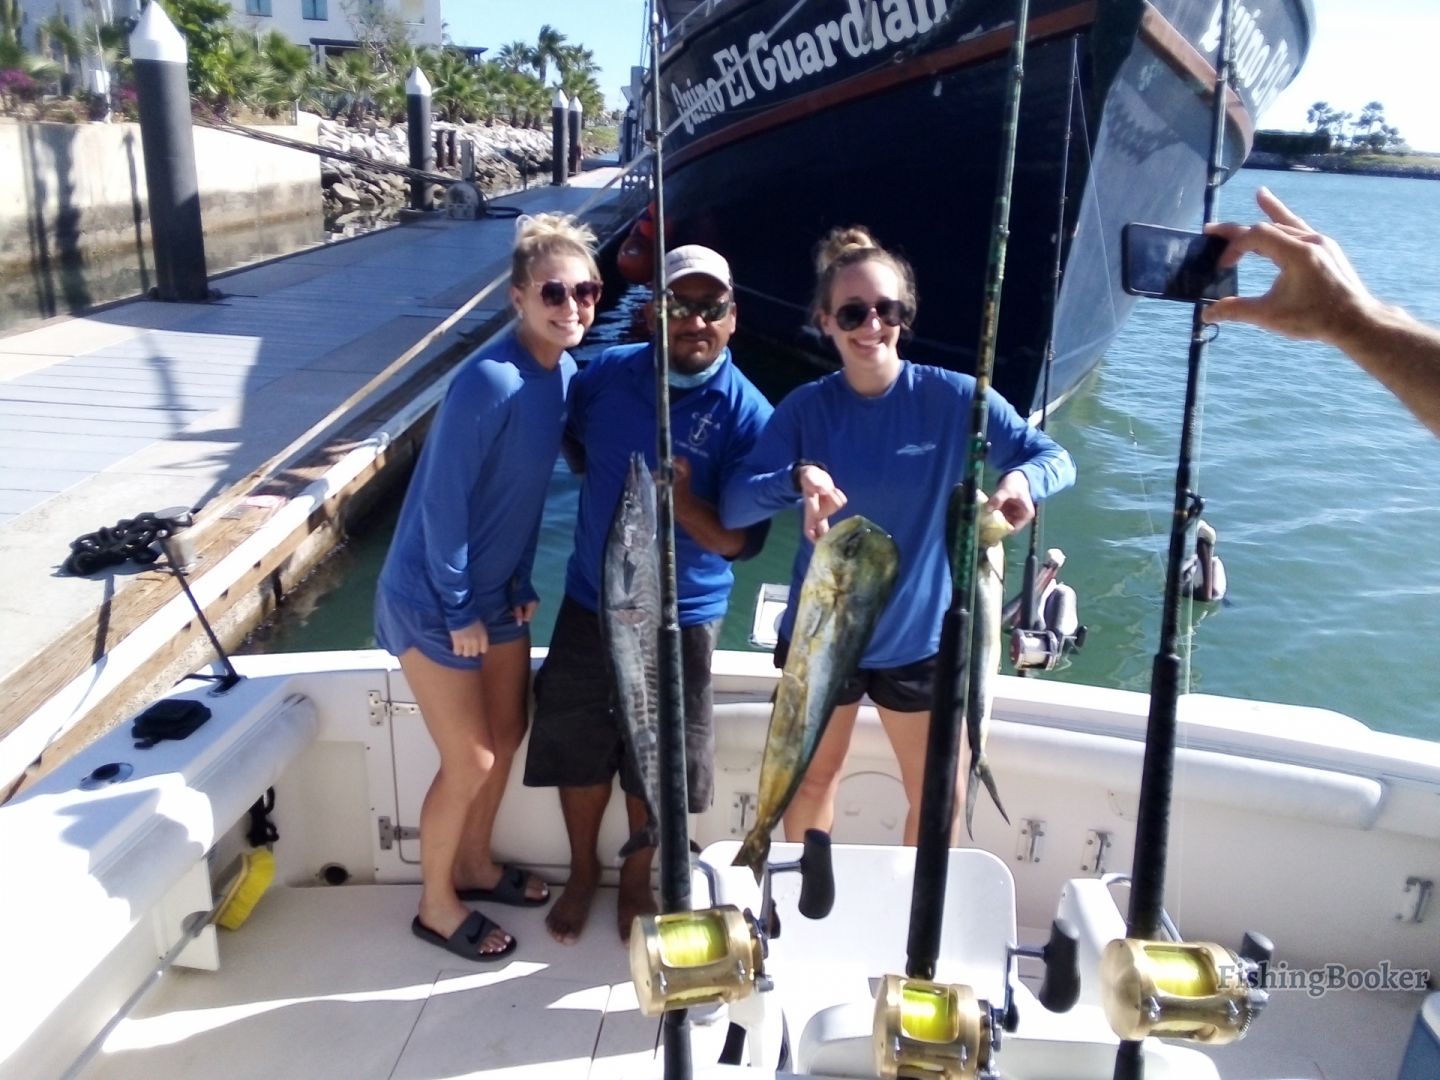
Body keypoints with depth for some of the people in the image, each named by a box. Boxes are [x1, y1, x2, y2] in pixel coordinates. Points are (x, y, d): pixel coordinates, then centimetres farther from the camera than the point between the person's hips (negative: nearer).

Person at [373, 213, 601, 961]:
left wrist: (523, 583, 9)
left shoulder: (564, 373, -2)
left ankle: (474, 866, 42)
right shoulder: (489, 381, -27)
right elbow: (442, 500, -23)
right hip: (432, 596, -8)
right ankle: (435, 904, 27)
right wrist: (459, 611, -16)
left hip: (496, 590, 8)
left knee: (508, 733, 19)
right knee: (469, 761, 2)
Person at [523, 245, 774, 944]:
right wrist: (599, 472, 3)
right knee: (577, 747, 14)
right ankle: (583, 872, 40)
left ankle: (636, 881, 38)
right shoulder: (608, 372, -4)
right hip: (590, 601, 3)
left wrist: (682, 499, -32)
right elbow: (566, 439, 18)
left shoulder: (746, 414, -14)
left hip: (680, 617, -3)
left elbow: (740, 541, -16)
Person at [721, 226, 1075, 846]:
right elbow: (733, 508, -17)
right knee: (813, 781, 19)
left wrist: (1021, 479, -33)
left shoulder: (953, 398, -11)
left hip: (921, 636, 0)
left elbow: (1055, 458, -9)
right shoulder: (806, 408, -9)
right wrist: (796, 478, -37)